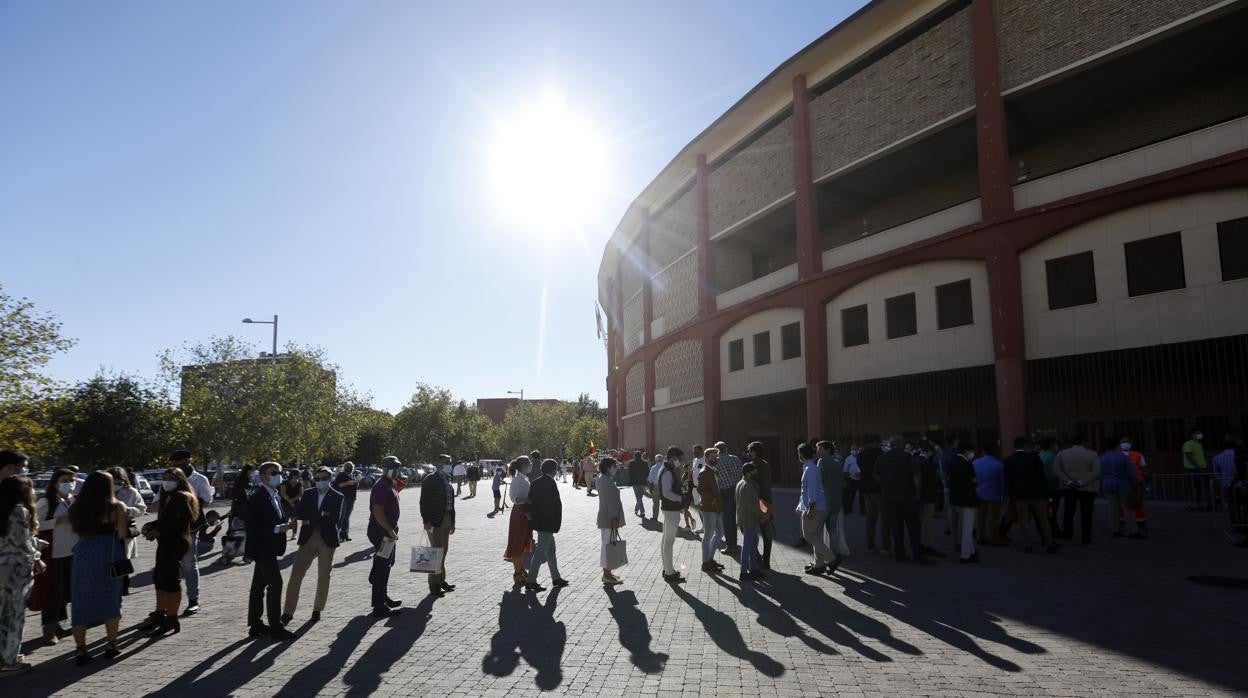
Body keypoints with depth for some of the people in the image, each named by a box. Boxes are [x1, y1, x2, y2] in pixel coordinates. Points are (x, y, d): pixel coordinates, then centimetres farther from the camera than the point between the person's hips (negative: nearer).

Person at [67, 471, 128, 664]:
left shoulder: (77, 507, 3)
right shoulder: (116, 507, -7)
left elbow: (77, 530, 5)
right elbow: (121, 534, -8)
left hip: (83, 553, 2)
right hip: (109, 555, -2)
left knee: (81, 602, 10)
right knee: (111, 600, 12)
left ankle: (80, 649, 10)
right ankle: (111, 645, 18)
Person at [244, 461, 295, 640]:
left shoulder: (276, 496, 12)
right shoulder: (257, 498, -16)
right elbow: (251, 524, -20)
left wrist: (285, 524, 3)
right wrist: (277, 528, -24)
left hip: (269, 547, 10)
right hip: (262, 547, -10)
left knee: (259, 585, 15)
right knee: (275, 583, -9)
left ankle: (255, 624, 23)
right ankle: (275, 627, -3)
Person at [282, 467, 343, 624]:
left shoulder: (337, 497, 1)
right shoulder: (308, 494, 8)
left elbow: (335, 518, -12)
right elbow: (298, 513, -4)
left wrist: (310, 518, -11)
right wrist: (321, 516, -15)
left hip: (327, 540, -1)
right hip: (308, 539, 1)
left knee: (323, 576, 8)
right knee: (295, 576, -6)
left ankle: (317, 610, 24)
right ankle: (288, 612, 1)